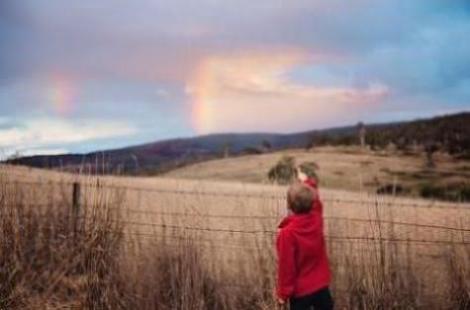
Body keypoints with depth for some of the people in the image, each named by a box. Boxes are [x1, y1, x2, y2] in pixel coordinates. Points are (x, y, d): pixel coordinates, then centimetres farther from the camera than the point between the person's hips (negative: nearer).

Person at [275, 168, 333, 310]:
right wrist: (308, 181, 30)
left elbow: (286, 266, -19)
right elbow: (315, 201, 15)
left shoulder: (287, 233, -25)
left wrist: (283, 292, -8)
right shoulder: (316, 219, -9)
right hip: (321, 284, 5)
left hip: (300, 290, -5)